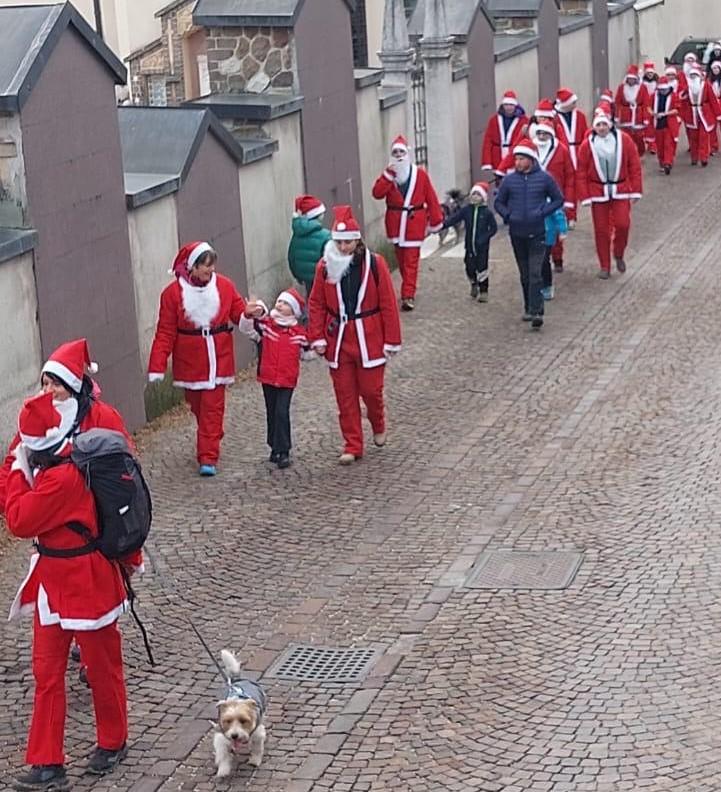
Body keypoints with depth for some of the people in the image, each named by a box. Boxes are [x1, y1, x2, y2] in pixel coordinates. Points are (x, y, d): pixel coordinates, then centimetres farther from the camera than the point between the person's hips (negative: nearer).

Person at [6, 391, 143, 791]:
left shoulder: (62, 477, -28)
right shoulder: (79, 461, 0)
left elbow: (19, 521, -24)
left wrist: (19, 470, -15)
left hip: (84, 585, -9)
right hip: (54, 582, 9)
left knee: (102, 667, 13)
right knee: (46, 672, 8)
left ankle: (112, 742, 33)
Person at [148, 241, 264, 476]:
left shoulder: (224, 286, -2)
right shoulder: (173, 293, -7)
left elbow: (238, 313, 3)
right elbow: (165, 333, -7)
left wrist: (250, 312, -22)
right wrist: (157, 367, -11)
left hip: (218, 360, 0)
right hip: (189, 362, 0)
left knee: (212, 408, -4)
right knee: (198, 407, 13)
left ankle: (208, 457, -3)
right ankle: (210, 444, 35)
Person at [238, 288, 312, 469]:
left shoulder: (298, 332, 2)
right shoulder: (265, 325, 0)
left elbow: (306, 352, 14)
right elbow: (247, 328, -11)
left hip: (287, 380, -2)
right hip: (268, 378, 2)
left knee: (282, 413, -10)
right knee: (271, 413, 11)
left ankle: (283, 452, -7)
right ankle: (275, 447, 24)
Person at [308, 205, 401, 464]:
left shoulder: (374, 263, -8)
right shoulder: (325, 266, -2)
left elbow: (388, 304, -6)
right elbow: (316, 304, 3)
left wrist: (392, 341, -6)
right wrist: (317, 337, -4)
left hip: (369, 340, -2)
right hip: (337, 340, 2)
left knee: (371, 389, 3)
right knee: (345, 395, 5)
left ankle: (378, 425, 34)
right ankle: (352, 446, 15)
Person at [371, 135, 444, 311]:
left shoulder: (420, 174, -1)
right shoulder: (388, 174, 6)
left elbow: (431, 199, 1)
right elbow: (377, 193, -10)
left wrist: (436, 221, 1)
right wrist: (388, 175, -18)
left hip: (414, 222, -3)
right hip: (395, 222, 3)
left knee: (411, 260, -8)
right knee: (401, 259, 13)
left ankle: (408, 296, -12)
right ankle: (408, 288, 31)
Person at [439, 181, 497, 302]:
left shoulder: (487, 212, -7)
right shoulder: (466, 210, 0)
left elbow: (493, 228, -3)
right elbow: (453, 219, -8)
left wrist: (484, 238, -15)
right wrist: (442, 225, -22)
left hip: (482, 247, -3)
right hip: (470, 246, 3)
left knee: (482, 268, 0)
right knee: (470, 268, 5)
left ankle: (483, 292, 13)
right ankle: (474, 284, 34)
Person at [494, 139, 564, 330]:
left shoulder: (544, 178, -3)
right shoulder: (509, 180, 3)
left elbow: (558, 199, 6)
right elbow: (499, 202, 14)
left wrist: (543, 212, -8)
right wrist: (508, 216, -4)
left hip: (537, 233, -3)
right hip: (517, 234, 3)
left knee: (535, 273, -11)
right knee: (525, 274, 12)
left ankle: (536, 312, -16)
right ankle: (529, 308, 24)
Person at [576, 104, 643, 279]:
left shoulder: (624, 139, -6)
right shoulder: (588, 144, -6)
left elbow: (634, 165, -2)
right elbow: (581, 173, -2)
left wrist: (636, 191, -3)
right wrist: (585, 197, -5)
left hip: (620, 190, 0)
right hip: (598, 191, 0)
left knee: (622, 224, -9)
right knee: (601, 229, 3)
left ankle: (619, 255, 19)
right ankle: (604, 266, 16)